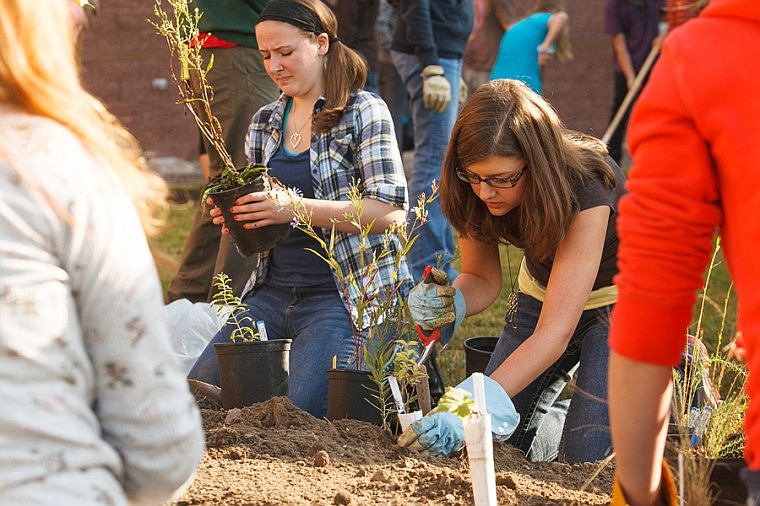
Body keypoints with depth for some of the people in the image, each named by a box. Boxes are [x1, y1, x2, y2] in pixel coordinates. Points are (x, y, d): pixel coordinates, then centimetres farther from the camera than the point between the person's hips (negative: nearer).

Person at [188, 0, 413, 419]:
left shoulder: (364, 112, -5)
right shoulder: (264, 124, 14)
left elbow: (389, 211, -15)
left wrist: (296, 208, -23)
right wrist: (236, 218, -1)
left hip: (341, 294, -6)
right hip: (274, 289, 7)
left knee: (305, 408, -20)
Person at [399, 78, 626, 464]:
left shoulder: (586, 189, -37)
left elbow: (554, 334, -40)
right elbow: (483, 278, -6)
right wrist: (450, 304, -31)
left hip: (616, 299, -5)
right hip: (542, 292, 5)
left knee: (584, 457, -17)